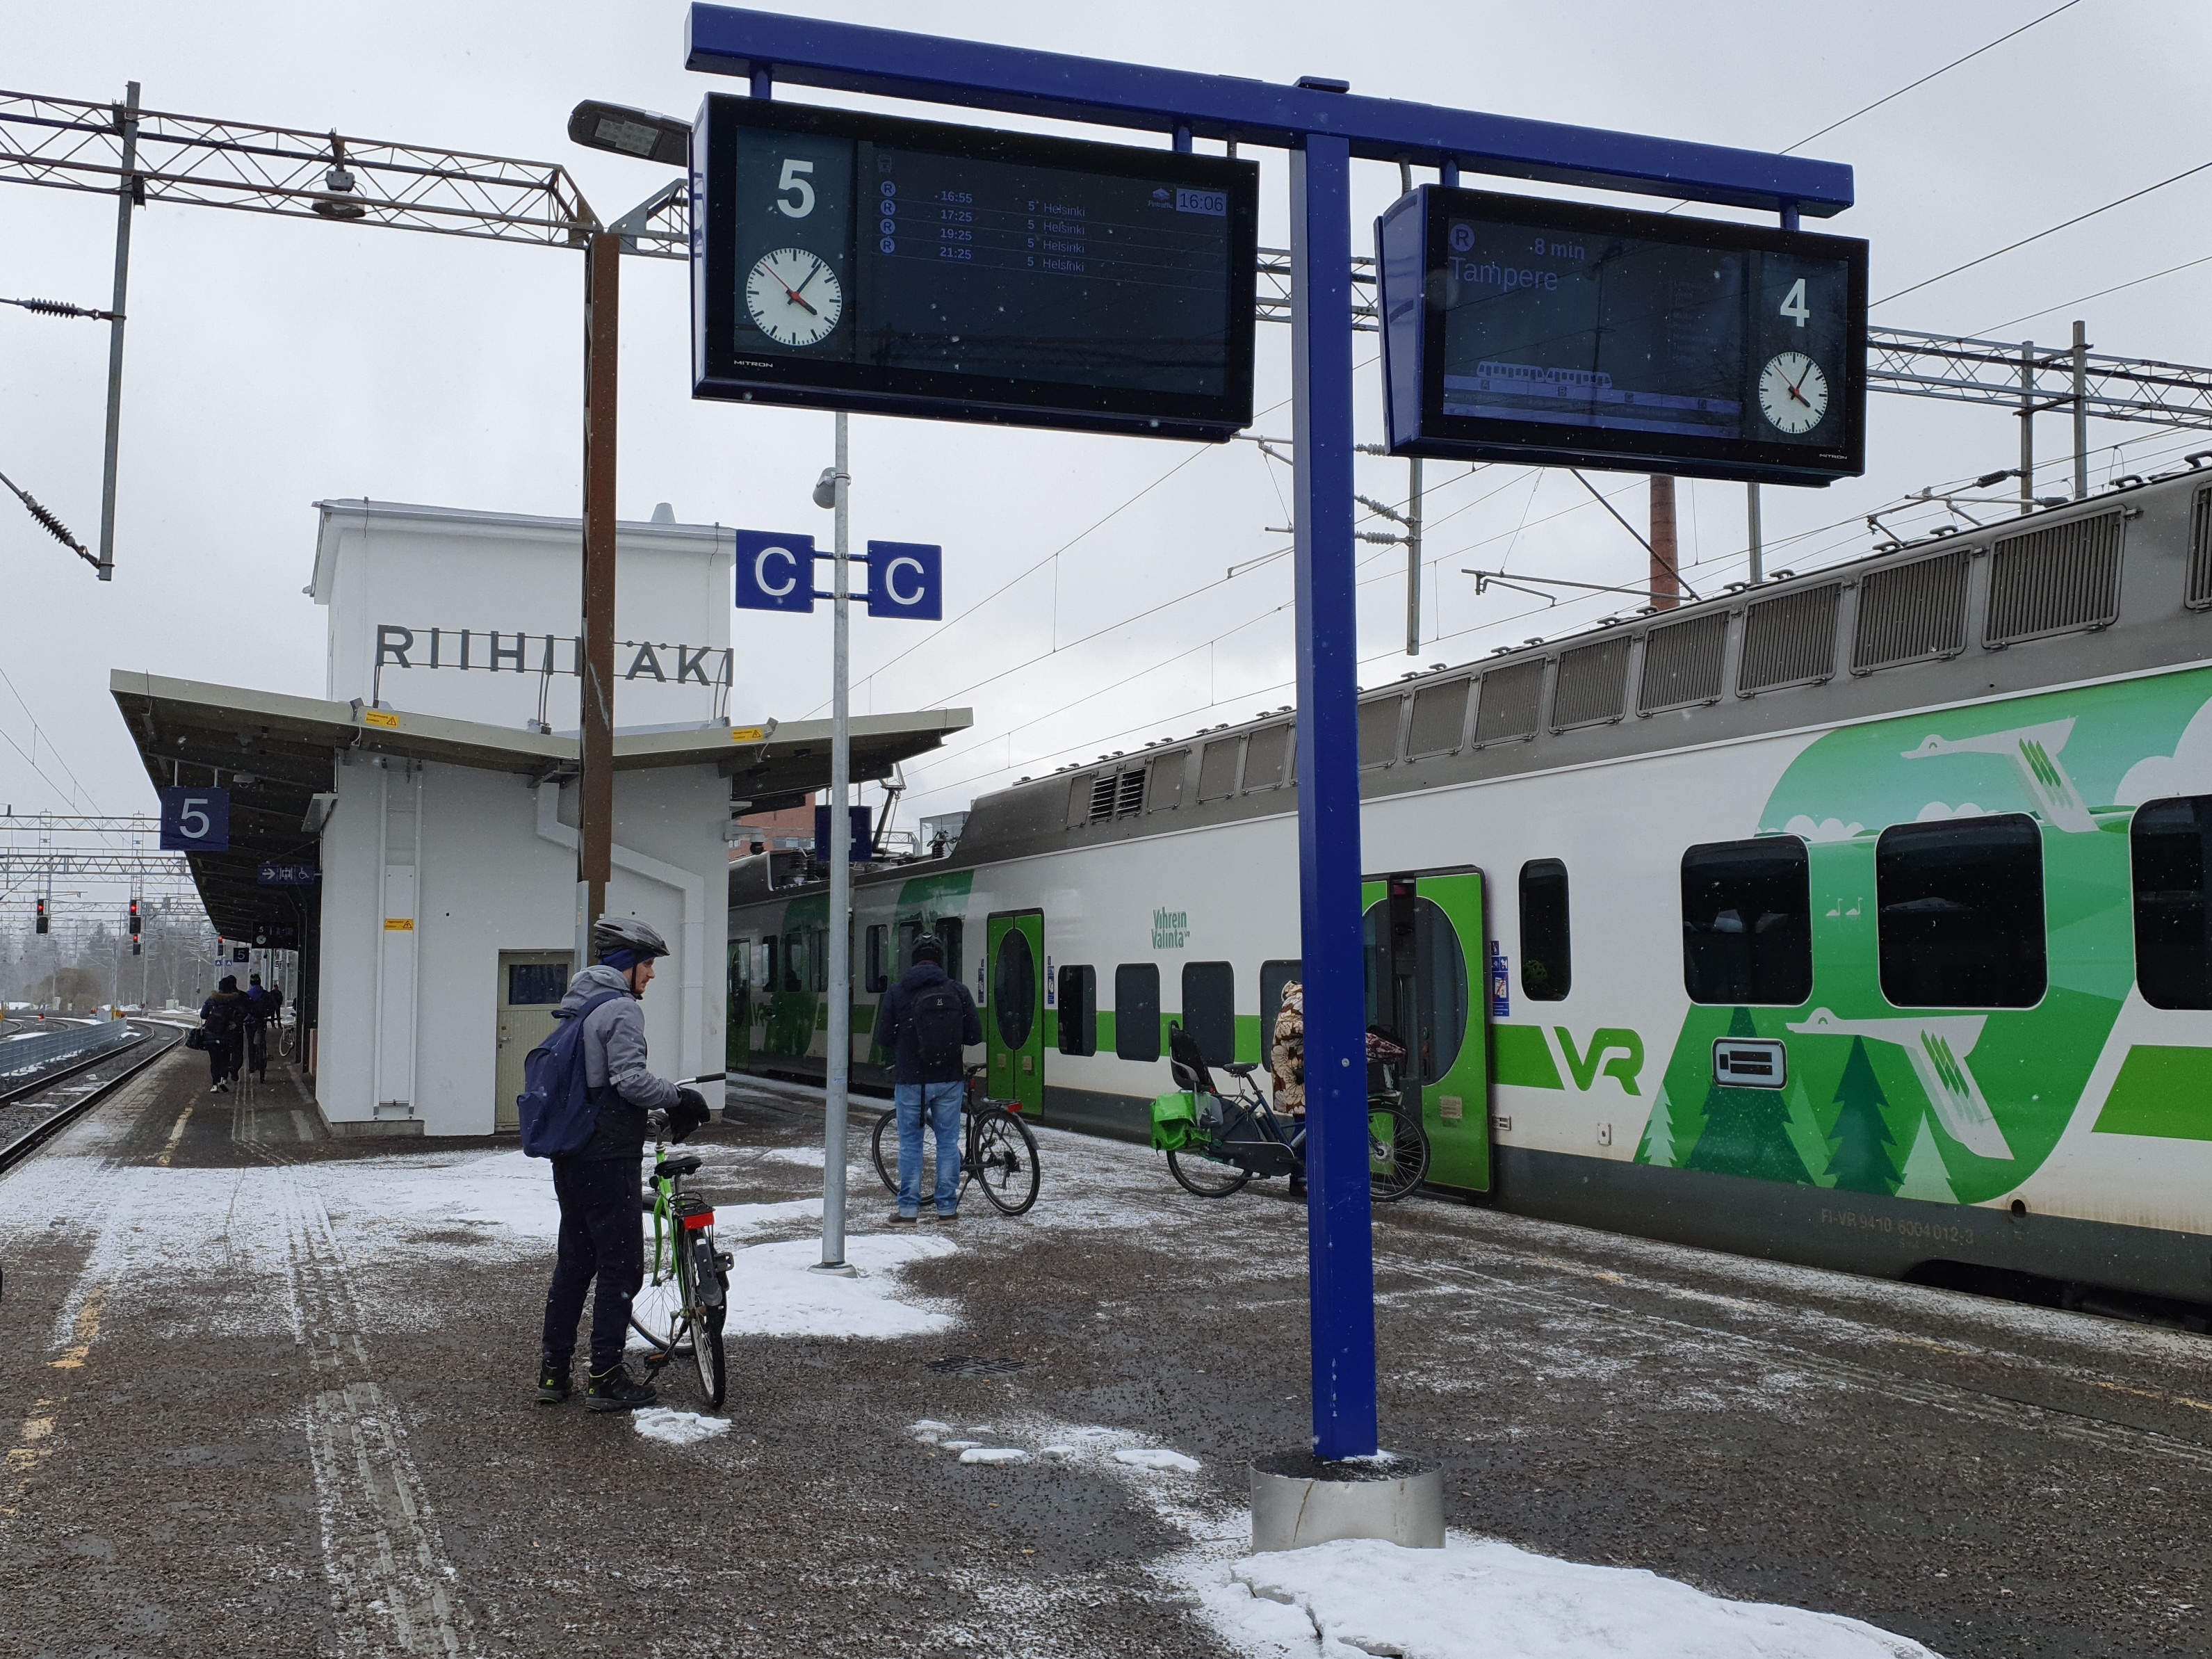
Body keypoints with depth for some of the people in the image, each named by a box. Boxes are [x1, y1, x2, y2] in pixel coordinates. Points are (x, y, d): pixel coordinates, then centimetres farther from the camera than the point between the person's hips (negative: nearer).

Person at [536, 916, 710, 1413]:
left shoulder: (575, 1007, 16)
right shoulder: (621, 1009, -14)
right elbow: (631, 1081, -24)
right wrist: (680, 1097, -10)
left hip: (568, 1158, 9)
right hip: (608, 1160, -9)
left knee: (574, 1261, 16)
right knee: (621, 1266, -1)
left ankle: (553, 1371, 20)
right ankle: (606, 1378, 3)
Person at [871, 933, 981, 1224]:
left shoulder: (897, 993, -6)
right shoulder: (958, 990, -4)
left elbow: (883, 1039, -4)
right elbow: (974, 1035, -3)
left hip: (910, 1082, -1)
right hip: (949, 1080, 1)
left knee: (910, 1143, 9)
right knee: (948, 1142, 10)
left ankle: (908, 1209, 9)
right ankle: (947, 1207, 14)